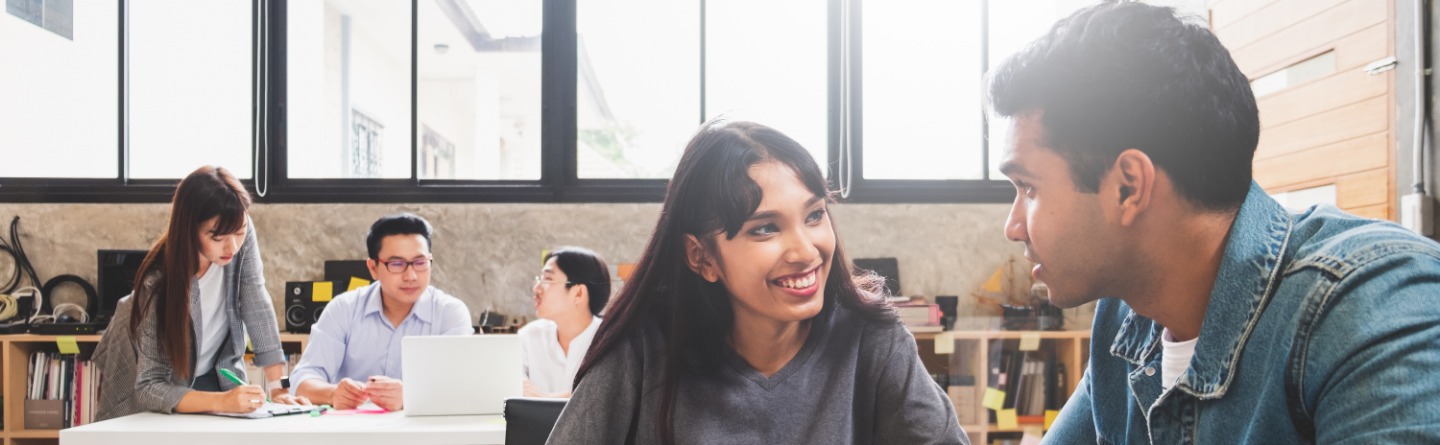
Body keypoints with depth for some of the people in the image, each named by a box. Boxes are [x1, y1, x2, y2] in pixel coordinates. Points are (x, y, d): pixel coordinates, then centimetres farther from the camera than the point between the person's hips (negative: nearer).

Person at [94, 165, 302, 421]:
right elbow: (149, 387, -32)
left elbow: (256, 304, -16)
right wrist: (220, 401, -48)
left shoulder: (243, 236, -23)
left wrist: (278, 388, -23)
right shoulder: (159, 281, -32)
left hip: (214, 376, 3)